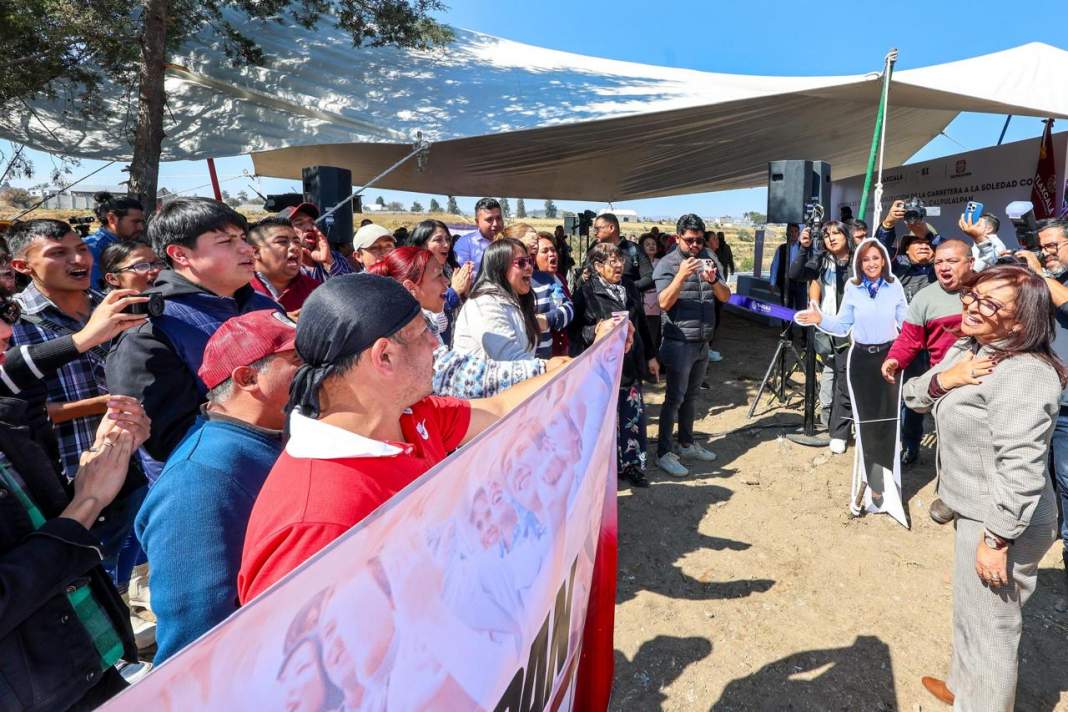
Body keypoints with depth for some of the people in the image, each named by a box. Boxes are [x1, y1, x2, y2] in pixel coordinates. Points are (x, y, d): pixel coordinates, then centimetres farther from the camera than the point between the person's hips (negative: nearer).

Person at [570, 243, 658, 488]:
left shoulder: (629, 287, 10)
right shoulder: (586, 292, -8)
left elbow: (642, 324, 17)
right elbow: (575, 331, -11)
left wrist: (650, 356, 18)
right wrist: (597, 330, -29)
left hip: (631, 365, 6)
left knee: (634, 415, 10)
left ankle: (631, 464, 27)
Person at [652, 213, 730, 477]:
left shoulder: (709, 260, 8)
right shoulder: (667, 264, -9)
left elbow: (725, 297, 3)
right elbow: (665, 302, -19)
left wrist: (713, 280, -17)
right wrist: (681, 275, -31)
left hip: (702, 343, 6)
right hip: (679, 343, -6)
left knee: (691, 395, 15)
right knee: (674, 397, -3)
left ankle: (686, 443, 29)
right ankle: (663, 452, 5)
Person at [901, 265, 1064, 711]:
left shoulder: (1021, 375, -26)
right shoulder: (966, 348, 4)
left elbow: (1021, 469, -29)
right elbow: (915, 397, 7)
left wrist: (997, 540, -25)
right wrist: (943, 378, -14)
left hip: (1002, 521, -10)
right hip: (973, 510, 10)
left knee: (989, 624, 9)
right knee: (970, 611, 28)